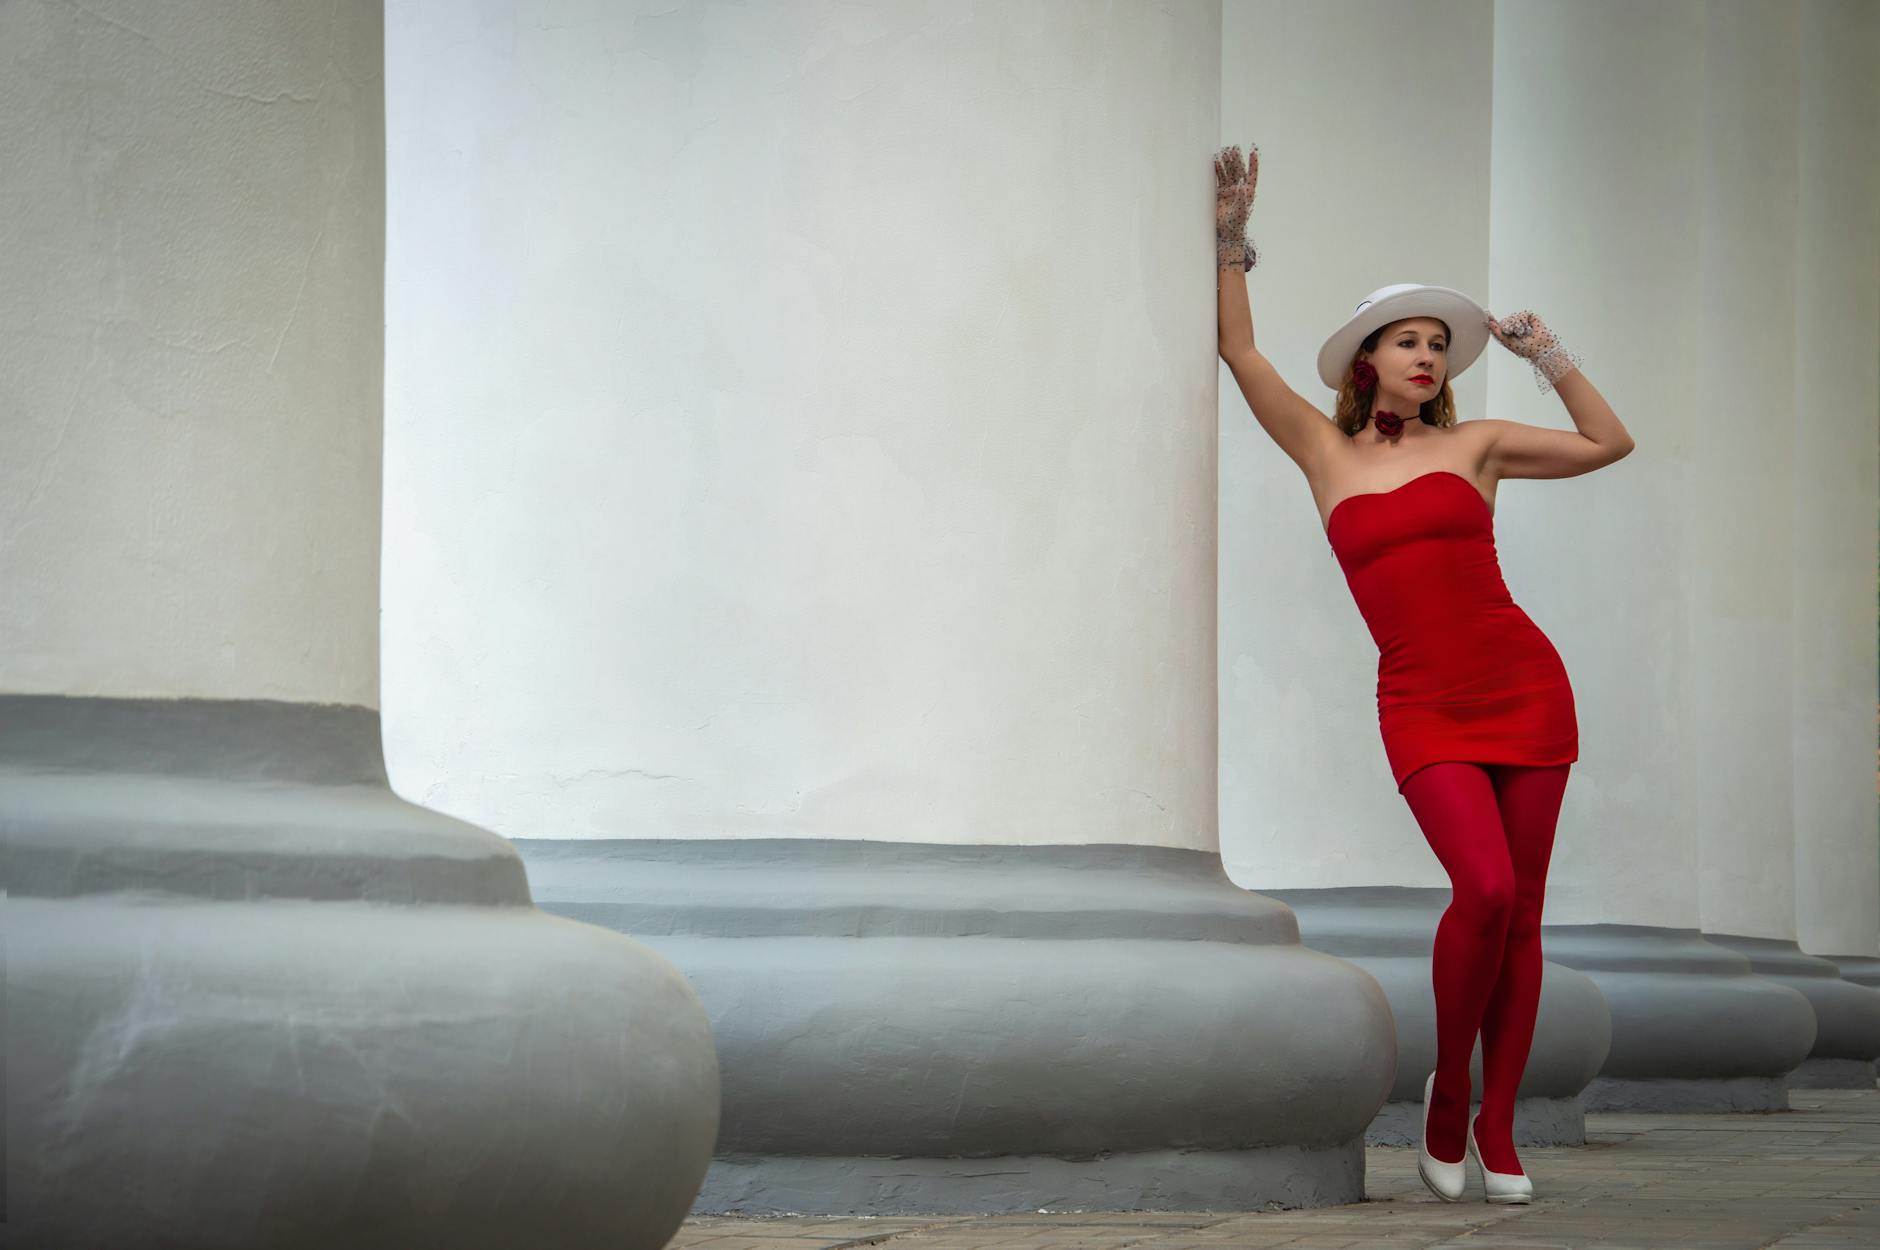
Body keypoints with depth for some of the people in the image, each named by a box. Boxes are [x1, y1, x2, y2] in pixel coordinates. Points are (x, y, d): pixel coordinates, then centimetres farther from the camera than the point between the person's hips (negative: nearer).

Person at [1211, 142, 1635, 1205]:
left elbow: (1610, 443, 15)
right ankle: (1446, 1091, -1)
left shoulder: (1474, 444, 11)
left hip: (1523, 688, 2)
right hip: (1423, 709, -1)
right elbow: (1241, 354, 8)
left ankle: (1497, 1129, 7)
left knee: (1521, 913, -1)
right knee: (1485, 888, -22)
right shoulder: (1327, 454, 10)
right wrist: (1232, 240, 5)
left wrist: (1548, 354, 11)